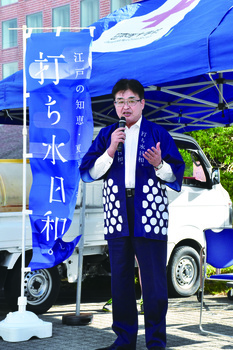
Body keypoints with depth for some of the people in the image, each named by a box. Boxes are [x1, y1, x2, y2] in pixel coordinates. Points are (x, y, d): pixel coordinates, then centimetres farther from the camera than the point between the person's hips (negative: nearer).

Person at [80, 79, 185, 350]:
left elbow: (175, 175, 4)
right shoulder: (106, 135, 13)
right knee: (120, 278, 6)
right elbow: (88, 173, 6)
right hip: (117, 214, 3)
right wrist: (110, 151, -7)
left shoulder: (157, 133, 7)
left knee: (154, 279, -5)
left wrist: (159, 165, -17)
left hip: (150, 211, -2)